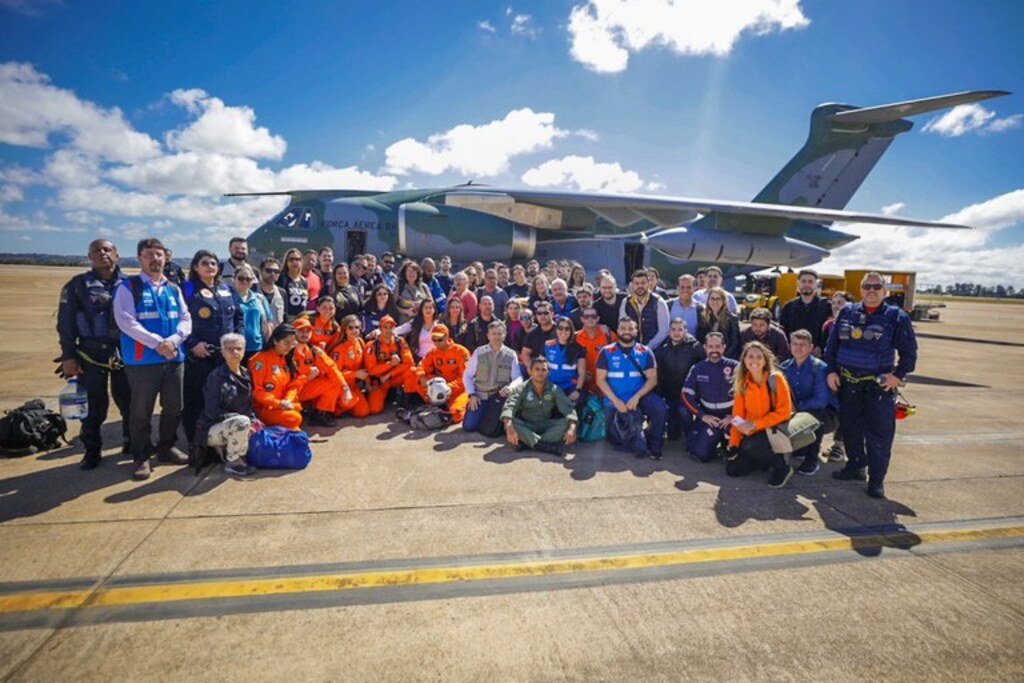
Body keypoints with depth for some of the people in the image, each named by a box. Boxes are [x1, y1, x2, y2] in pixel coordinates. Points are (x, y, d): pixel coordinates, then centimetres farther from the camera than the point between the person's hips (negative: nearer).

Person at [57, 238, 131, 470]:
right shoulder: (77, 285, 3)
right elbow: (66, 323, 1)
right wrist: (68, 356, -4)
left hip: (125, 352, 1)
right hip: (92, 354, -1)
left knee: (128, 401, 8)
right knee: (94, 405, 4)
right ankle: (92, 450, 17)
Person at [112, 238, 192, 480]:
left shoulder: (173, 289, 13)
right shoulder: (128, 287, -2)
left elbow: (186, 319, 7)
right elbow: (126, 322, -13)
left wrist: (173, 340, -12)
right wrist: (157, 343, -19)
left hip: (174, 358, 5)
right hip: (142, 360, -5)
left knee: (173, 407, 12)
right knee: (141, 411, 4)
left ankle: (167, 447, 29)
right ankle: (141, 457, 16)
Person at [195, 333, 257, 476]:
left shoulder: (246, 374, 4)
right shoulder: (216, 376, -16)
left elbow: (248, 405, 9)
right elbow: (212, 411, -20)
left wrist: (253, 421, -8)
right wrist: (241, 420, -26)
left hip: (234, 426, 7)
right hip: (212, 429, -7)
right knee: (242, 422, -34)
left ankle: (224, 449, 13)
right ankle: (233, 462, -14)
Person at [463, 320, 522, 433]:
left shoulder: (511, 355, -2)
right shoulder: (479, 352, -1)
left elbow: (518, 377, -3)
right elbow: (467, 375, 2)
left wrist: (510, 387, -25)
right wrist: (472, 395, -8)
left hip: (500, 397, 0)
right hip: (480, 396, 1)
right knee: (469, 426, -9)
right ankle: (483, 416, 24)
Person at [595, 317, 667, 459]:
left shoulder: (645, 352, -2)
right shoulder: (606, 352, -4)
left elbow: (652, 379, -6)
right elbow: (601, 380, -7)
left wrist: (636, 397, -20)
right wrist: (616, 401, -17)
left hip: (639, 396, 0)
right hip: (614, 401, 1)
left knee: (660, 409, -28)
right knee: (614, 438, 3)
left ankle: (654, 447, -8)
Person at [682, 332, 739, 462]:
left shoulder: (735, 367, -8)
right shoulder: (697, 369, 2)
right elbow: (686, 395, 1)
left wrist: (733, 416, -14)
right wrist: (702, 415, -8)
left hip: (731, 416, -2)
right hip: (707, 416, 2)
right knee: (700, 454, -11)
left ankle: (726, 442, 16)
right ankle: (715, 440, 22)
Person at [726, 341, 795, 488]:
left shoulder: (775, 378, -15)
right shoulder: (742, 382, -2)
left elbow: (784, 412, -18)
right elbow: (737, 415, 0)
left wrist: (755, 425, -25)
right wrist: (733, 444, -7)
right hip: (753, 432, 5)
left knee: (749, 444, -33)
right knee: (732, 469, -5)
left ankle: (782, 467, -6)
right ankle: (769, 457, 18)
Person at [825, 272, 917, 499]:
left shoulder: (897, 317, -1)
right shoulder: (847, 312, 6)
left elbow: (909, 352, 2)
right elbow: (832, 344, 9)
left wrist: (898, 375, -8)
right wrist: (831, 371, 2)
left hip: (879, 385, -3)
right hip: (847, 382, 3)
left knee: (879, 433, -2)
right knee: (850, 427, 13)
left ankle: (876, 480, 8)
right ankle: (855, 466, 30)